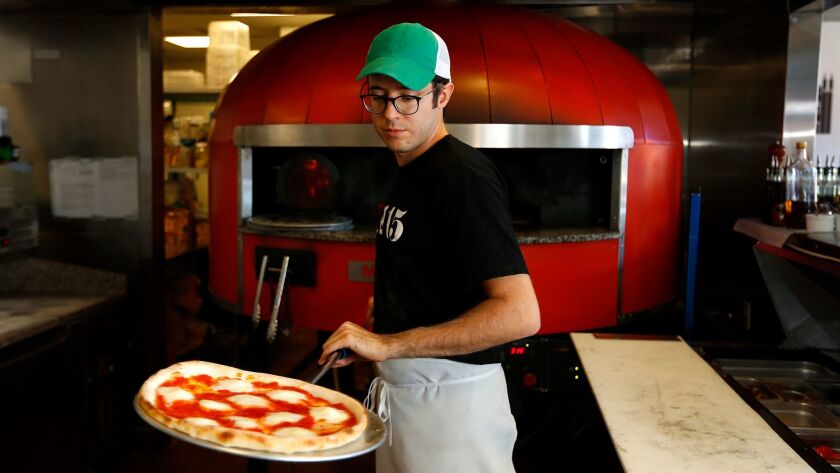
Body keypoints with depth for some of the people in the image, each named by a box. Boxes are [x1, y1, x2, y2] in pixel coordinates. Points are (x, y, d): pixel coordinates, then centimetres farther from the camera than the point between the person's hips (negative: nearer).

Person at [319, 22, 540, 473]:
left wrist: (389, 344, -25)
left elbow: (519, 313, -26)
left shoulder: (464, 174, -19)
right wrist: (386, 308, 5)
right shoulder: (408, 173, 10)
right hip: (400, 391, 9)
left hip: (449, 400, -9)